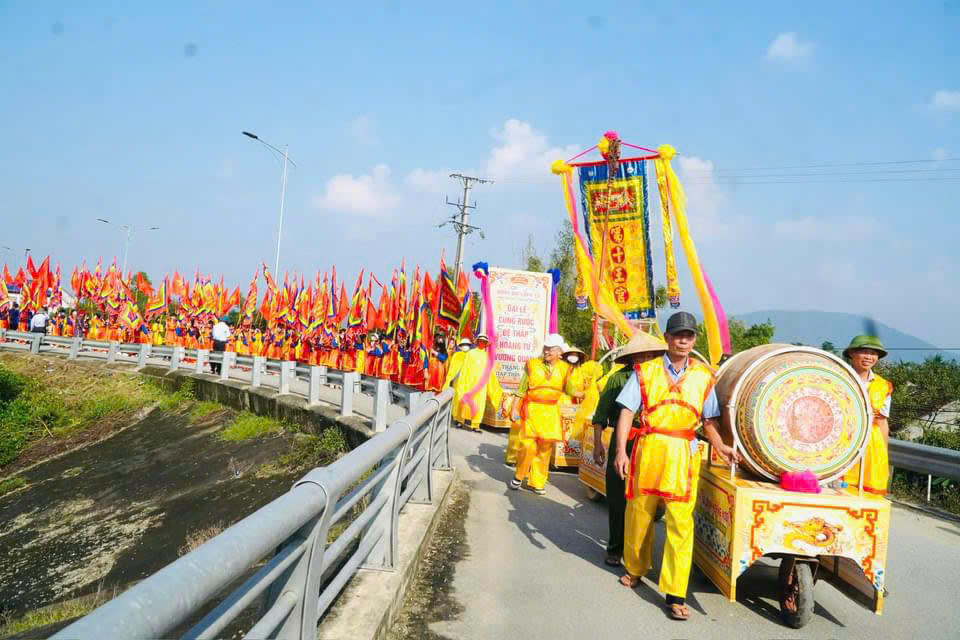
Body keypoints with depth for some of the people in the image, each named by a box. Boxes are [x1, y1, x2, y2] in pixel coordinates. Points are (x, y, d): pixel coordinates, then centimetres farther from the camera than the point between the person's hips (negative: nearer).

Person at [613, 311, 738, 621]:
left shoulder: (703, 376, 9)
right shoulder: (646, 371, 3)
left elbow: (709, 420, 13)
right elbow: (627, 412, 0)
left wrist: (720, 446, -5)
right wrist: (621, 450, -9)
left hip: (684, 456, 0)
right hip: (648, 450, 0)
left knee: (681, 523, -6)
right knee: (639, 514, 11)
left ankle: (675, 595, 0)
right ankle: (635, 568, 36)